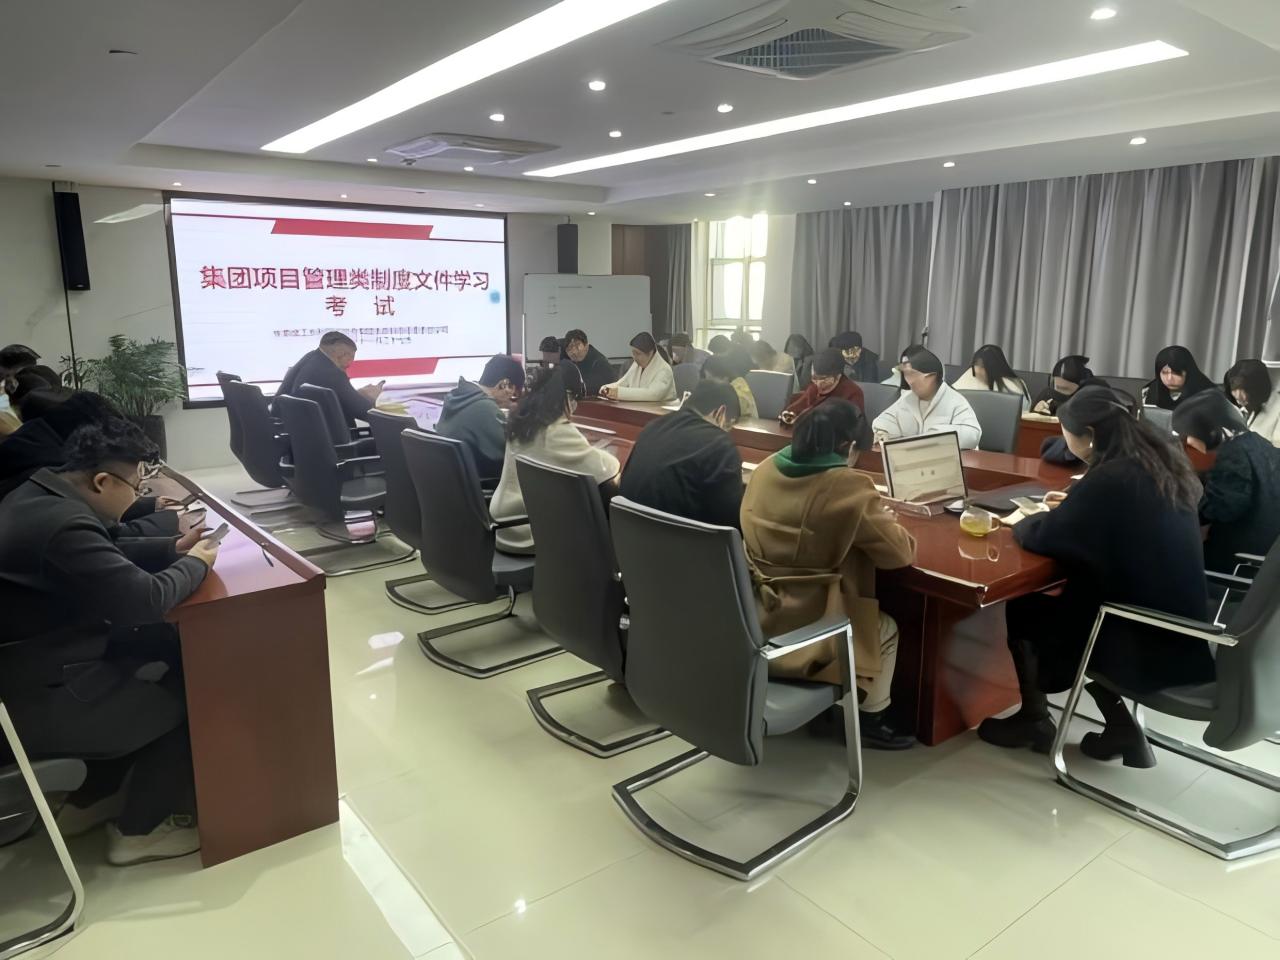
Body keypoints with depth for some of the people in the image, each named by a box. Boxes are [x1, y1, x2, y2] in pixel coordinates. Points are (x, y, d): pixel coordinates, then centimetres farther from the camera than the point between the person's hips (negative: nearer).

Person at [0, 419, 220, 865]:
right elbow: (143, 600, -28)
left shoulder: (42, 494, 2)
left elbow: (111, 555, 15)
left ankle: (94, 797, 27)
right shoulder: (63, 524, -30)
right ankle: (140, 829, 21)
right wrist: (195, 563, -11)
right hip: (37, 699, -9)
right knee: (185, 700, 2)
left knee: (168, 648, 15)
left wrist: (172, 548, 4)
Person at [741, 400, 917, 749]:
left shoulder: (765, 470, 1)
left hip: (752, 621, 7)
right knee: (887, 627, 22)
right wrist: (880, 519, 9)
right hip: (800, 633, -7)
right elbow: (900, 552, -10)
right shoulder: (848, 487, -19)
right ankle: (868, 719, 31)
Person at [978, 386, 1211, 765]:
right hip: (1177, 626, 8)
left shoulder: (1111, 478, -23)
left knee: (1022, 611, 8)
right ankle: (1121, 727, 20)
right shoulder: (1161, 463, 4)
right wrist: (1072, 507, 12)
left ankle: (1033, 720, 25)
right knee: (1060, 605, 24)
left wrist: (1025, 519, 2)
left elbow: (1043, 537, -18)